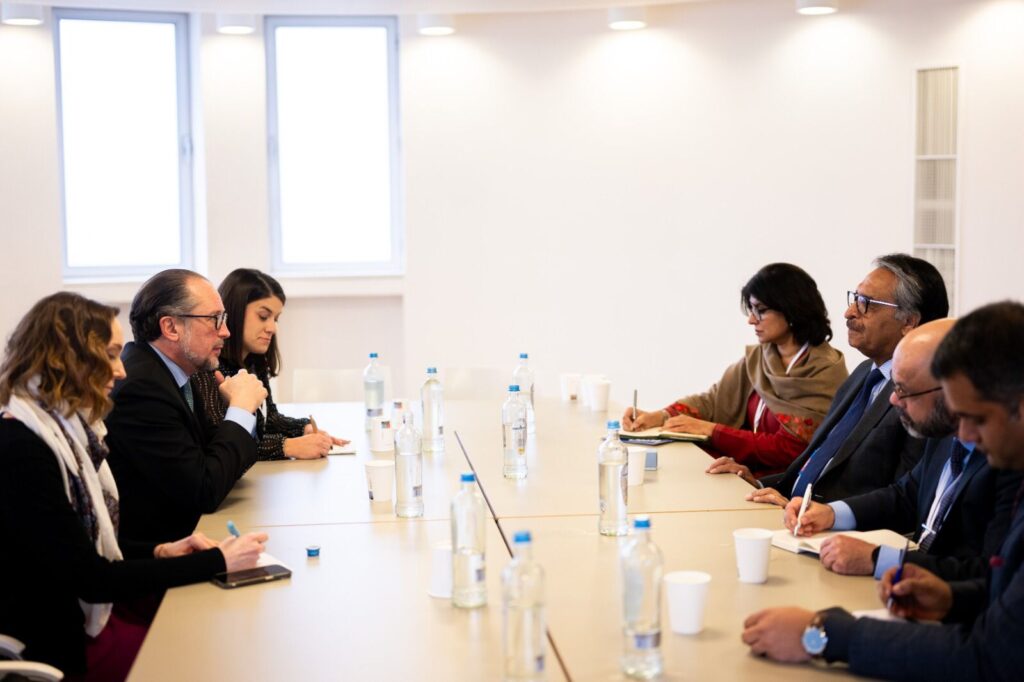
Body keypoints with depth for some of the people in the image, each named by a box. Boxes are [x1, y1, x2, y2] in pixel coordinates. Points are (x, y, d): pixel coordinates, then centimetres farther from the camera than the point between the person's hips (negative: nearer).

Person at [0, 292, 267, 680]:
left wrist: (160, 552, -3)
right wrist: (217, 561, -20)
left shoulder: (65, 427, 6)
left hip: (90, 616, 8)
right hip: (60, 643, -8)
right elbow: (91, 579, -23)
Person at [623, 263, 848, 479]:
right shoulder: (759, 357, 8)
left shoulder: (824, 372, -13)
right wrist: (659, 416, -7)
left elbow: (786, 450, -15)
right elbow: (713, 399, 11)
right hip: (746, 470, 6)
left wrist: (709, 429, -13)